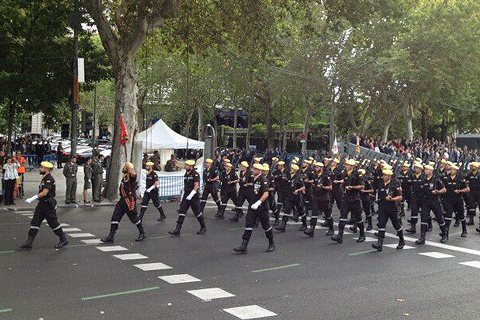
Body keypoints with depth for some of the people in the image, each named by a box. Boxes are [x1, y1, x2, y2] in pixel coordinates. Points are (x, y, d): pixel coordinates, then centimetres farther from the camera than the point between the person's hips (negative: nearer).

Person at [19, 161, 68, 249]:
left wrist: (33, 198, -29)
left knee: (53, 223, 0)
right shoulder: (44, 178, 13)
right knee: (35, 222, 5)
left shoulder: (49, 179, -19)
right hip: (42, 204, 10)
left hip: (49, 205, -10)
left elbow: (44, 192, -27)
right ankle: (29, 243, 7)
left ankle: (63, 240, 15)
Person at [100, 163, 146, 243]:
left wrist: (128, 165, -26)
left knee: (133, 217, 2)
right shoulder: (124, 178, 17)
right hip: (122, 200, 9)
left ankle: (142, 233, 23)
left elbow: (133, 173, -38)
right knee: (115, 217, 3)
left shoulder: (132, 178, -12)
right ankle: (111, 237, 5)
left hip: (130, 201, -9)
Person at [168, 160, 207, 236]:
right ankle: (177, 230, -2)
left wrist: (189, 196, -20)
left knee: (197, 212, 3)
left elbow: (196, 186, -19)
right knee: (181, 212, 0)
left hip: (193, 196, -8)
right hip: (186, 196, 8)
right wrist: (182, 198, 18)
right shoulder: (186, 174, 14)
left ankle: (203, 228, 20)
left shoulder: (195, 174, -12)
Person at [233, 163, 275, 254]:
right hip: (252, 206, 7)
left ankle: (271, 244, 27)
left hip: (261, 207, -7)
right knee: (248, 225, -1)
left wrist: (258, 203, -29)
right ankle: (243, 247, -5)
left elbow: (266, 194, -24)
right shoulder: (252, 178, 8)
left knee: (266, 225, 7)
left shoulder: (263, 180, -15)